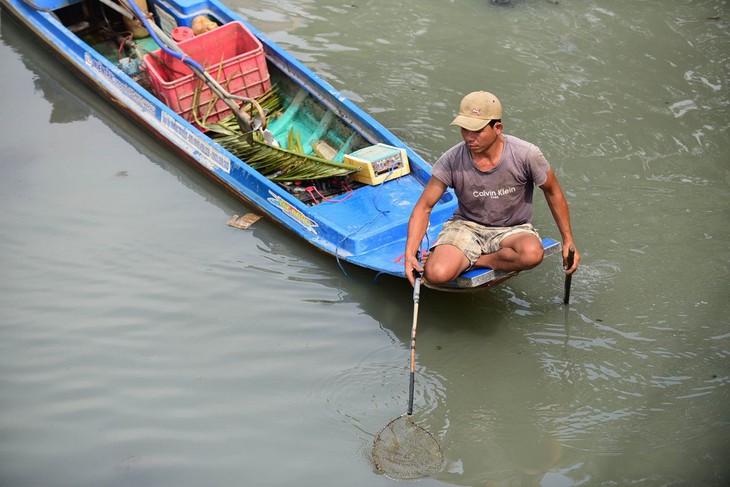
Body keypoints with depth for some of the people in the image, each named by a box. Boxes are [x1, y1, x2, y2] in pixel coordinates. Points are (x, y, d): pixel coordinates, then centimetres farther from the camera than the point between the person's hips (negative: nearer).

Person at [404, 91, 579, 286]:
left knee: (532, 254, -36)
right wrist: (410, 253, -22)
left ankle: (475, 261, -11)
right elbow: (424, 207, -8)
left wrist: (568, 241, 2)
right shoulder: (452, 160, -15)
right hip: (466, 226, -1)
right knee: (436, 274, -31)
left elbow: (553, 193, 1)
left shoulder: (526, 154, -17)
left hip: (512, 230, 2)